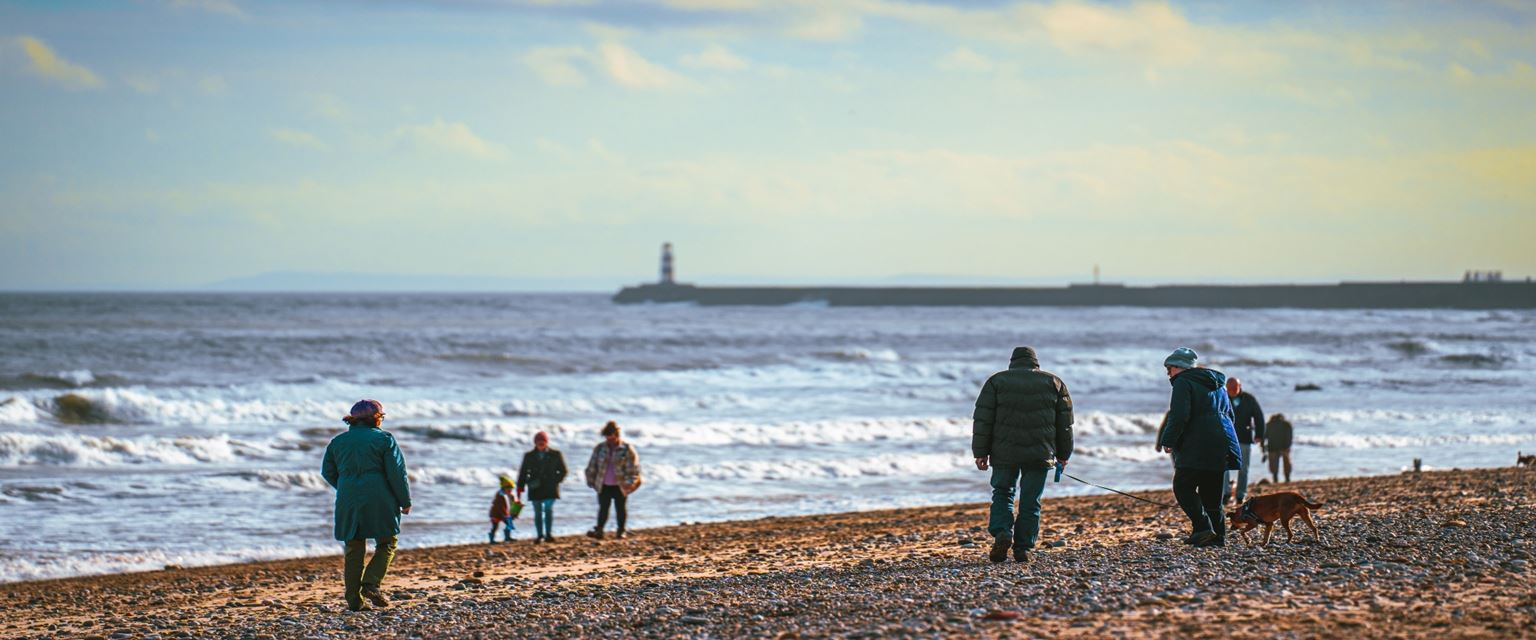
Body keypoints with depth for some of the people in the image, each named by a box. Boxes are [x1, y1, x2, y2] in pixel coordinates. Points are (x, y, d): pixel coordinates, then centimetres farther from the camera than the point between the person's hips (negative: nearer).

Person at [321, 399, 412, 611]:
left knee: (354, 550, 7)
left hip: (348, 503, 4)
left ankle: (354, 600, 3)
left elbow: (328, 472, 17)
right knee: (387, 543, 9)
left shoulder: (337, 442, 12)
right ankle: (371, 584, -10)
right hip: (378, 500, -4)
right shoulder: (384, 439, -1)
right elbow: (397, 473, -5)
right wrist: (405, 501, 2)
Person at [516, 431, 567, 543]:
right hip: (535, 489, 2)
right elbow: (523, 473, 10)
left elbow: (563, 471, 10)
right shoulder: (529, 456, 8)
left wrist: (556, 480, -5)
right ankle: (539, 535, 8)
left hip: (550, 488, -2)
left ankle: (549, 534, -12)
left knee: (548, 510, -14)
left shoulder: (555, 455, 4)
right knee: (538, 512, 3)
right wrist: (520, 488, 3)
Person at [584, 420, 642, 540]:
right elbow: (592, 466, 11)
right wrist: (591, 480, 9)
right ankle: (599, 531, -6)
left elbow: (633, 468, -4)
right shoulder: (600, 448, 3)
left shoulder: (627, 449, -6)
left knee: (620, 509, 6)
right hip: (604, 485, 2)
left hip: (620, 486, -2)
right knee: (603, 508, -3)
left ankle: (621, 531, 15)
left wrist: (629, 483, -8)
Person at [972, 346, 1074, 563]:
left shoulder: (997, 381, 6)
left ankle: (1002, 533, -8)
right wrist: (1063, 454, 18)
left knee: (1002, 494, 13)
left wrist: (980, 452, 3)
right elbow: (1065, 422, 11)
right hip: (1040, 454, 1)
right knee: (1030, 501, 7)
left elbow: (983, 419, 1)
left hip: (1005, 453, 0)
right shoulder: (1054, 382, 11)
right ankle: (1023, 547, 4)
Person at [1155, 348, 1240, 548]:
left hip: (1197, 448, -8)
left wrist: (1168, 441, -6)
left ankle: (1203, 527, -17)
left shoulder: (1183, 383, -4)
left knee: (1183, 487, -2)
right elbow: (1229, 414, 27)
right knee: (1211, 493, 12)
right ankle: (1218, 535, 5)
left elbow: (1179, 416, -16)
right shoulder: (1217, 384, 23)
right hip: (1221, 448, 8)